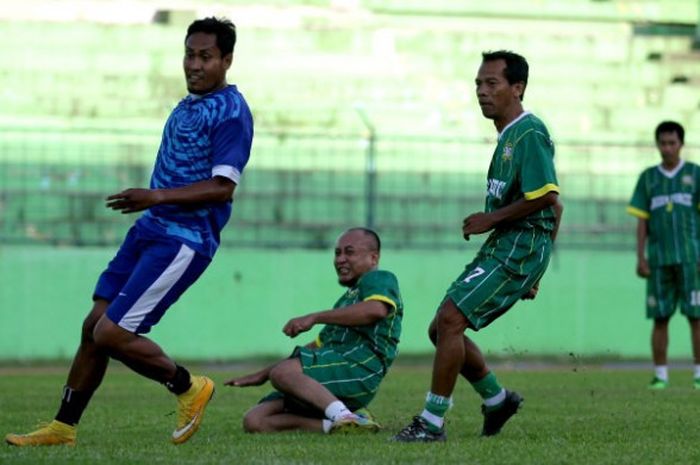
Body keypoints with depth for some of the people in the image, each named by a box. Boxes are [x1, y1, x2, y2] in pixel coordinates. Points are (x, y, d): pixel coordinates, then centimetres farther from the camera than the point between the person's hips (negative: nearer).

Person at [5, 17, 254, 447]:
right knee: (94, 326, 8)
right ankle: (64, 426, 18)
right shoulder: (189, 105, 16)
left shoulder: (231, 112, -12)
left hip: (184, 242, -9)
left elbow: (222, 188, -21)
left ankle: (187, 387, 7)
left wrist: (157, 196, -27)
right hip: (150, 230, 9)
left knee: (111, 334, -13)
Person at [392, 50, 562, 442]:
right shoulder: (509, 136, 18)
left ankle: (432, 423, -13)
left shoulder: (530, 134, -13)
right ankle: (498, 399, 26)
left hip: (521, 246, -10)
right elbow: (554, 208, 24)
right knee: (441, 328, 11)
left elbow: (547, 198, -23)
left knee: (450, 320, -17)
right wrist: (534, 272, 25)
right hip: (502, 247, 10)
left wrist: (491, 219, -14)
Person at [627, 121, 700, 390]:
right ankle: (660, 375, 5)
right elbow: (641, 221, 12)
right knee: (660, 318, 1)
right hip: (659, 258, 2)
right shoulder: (648, 178, 11)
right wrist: (640, 257, 4)